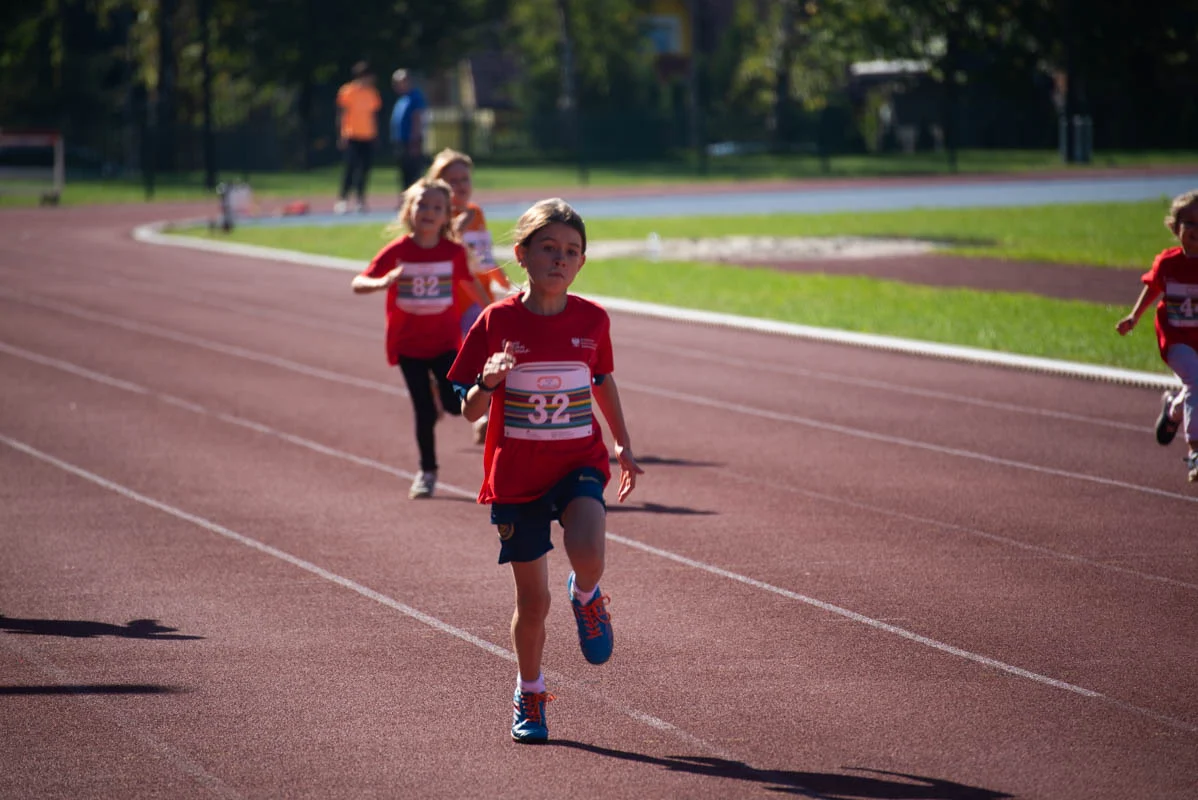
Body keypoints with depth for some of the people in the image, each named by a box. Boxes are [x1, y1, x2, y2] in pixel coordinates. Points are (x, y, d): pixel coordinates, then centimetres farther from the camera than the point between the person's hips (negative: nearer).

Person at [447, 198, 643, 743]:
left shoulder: (592, 320, -2)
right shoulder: (497, 322, -7)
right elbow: (470, 410, -5)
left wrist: (624, 446, 20)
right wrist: (488, 382, -26)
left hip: (579, 463, 0)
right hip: (515, 475, 0)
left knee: (587, 551, -30)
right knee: (532, 601, 6)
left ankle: (586, 597, 7)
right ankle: (529, 697, 29)